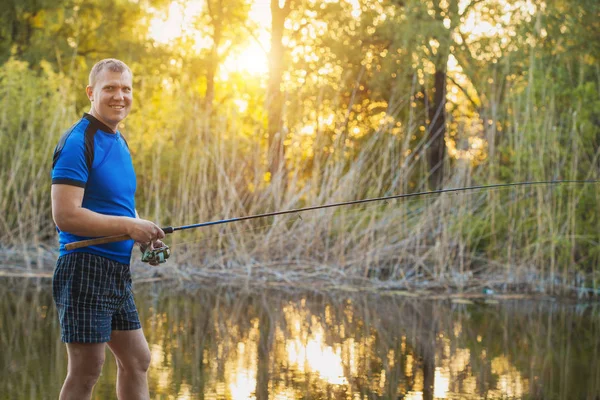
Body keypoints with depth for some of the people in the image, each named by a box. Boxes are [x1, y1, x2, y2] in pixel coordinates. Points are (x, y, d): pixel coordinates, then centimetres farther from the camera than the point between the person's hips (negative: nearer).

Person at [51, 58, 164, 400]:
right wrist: (128, 226, -20)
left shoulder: (119, 142, 15)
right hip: (86, 268, -9)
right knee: (86, 371, -4)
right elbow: (65, 215, -22)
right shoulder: (78, 143, -14)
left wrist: (144, 231, 7)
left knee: (137, 362, 14)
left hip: (118, 271, 9)